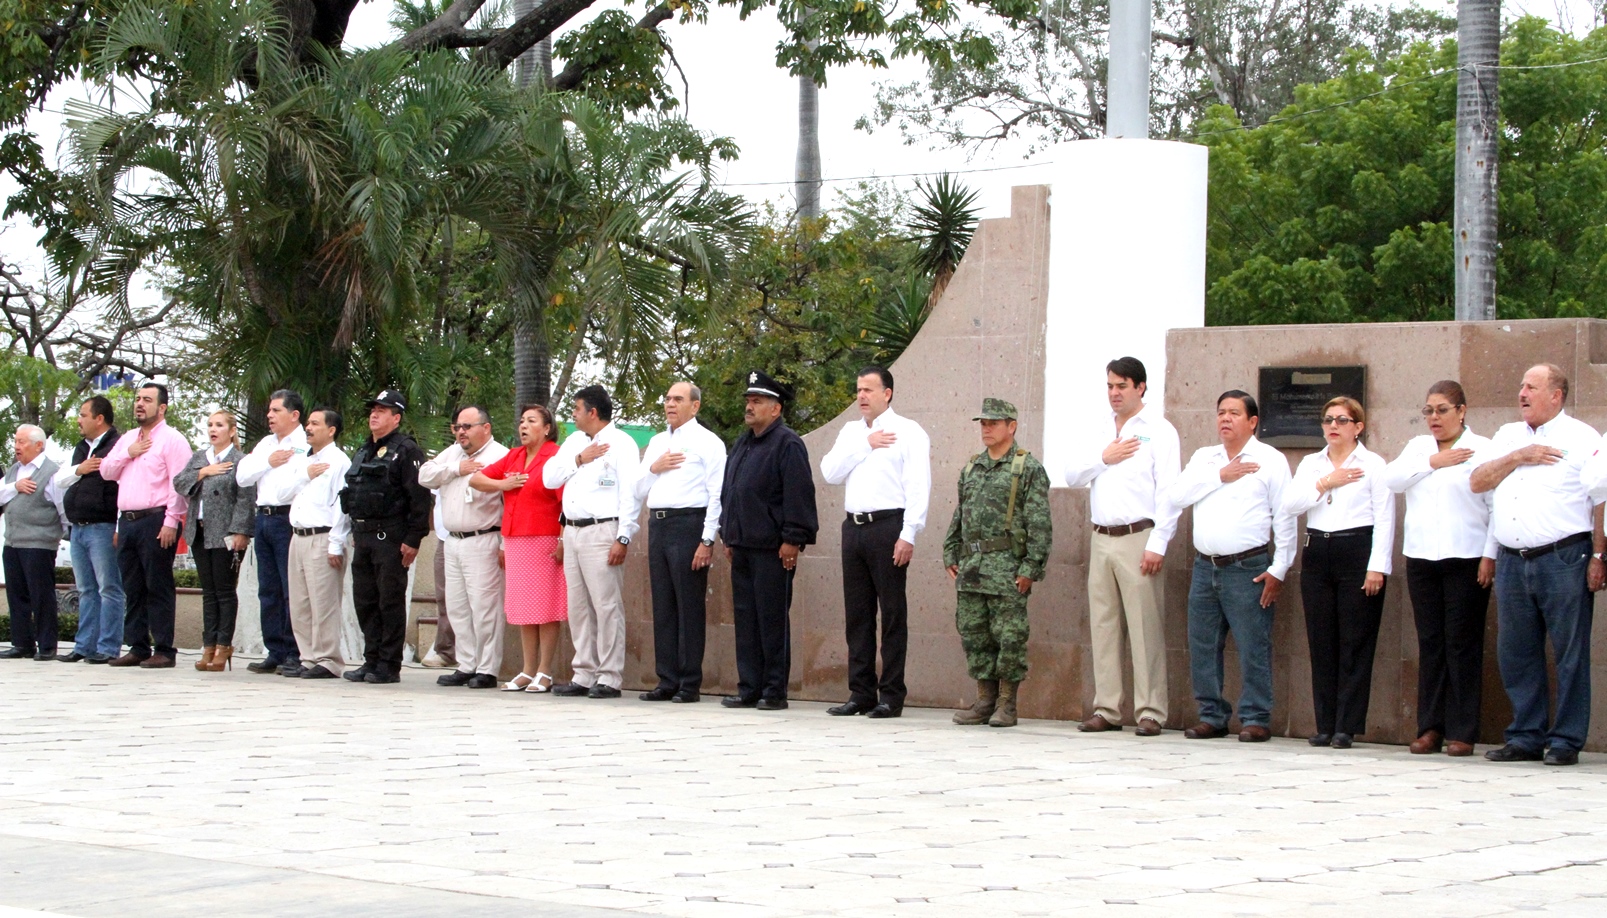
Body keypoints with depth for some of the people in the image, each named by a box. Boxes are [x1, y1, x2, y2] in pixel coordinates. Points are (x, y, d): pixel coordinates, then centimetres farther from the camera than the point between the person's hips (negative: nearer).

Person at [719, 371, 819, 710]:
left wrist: (792, 540, -18)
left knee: (772, 619, -4)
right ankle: (749, 688, 13)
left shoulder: (787, 444, -8)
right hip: (742, 547, 8)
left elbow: (799, 495, -14)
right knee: (745, 619, 8)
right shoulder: (742, 445, 19)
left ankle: (775, 691, 0)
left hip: (772, 549, -8)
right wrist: (727, 536, 19)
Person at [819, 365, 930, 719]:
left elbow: (918, 487, -8)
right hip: (854, 527, 6)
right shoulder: (851, 432, 18)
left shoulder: (908, 432, -1)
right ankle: (860, 693, 12)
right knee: (857, 614, 7)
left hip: (888, 526, -6)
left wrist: (908, 536, -16)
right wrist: (865, 445, -3)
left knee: (893, 613, -3)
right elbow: (830, 473, 6)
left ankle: (891, 696, -1)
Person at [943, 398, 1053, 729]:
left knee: (1009, 637, -4)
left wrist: (1031, 568, -13)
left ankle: (1007, 704, 3)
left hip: (1007, 566, -6)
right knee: (973, 634, 6)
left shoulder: (1029, 468, -3)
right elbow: (958, 516, 23)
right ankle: (984, 700, 14)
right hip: (970, 565, 6)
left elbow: (1040, 524, -8)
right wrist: (950, 555, 14)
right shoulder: (971, 468, 17)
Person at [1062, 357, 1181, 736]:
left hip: (1138, 538, -6)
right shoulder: (1099, 432, 19)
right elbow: (1071, 476, 13)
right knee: (1102, 626, 5)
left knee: (1145, 627, -8)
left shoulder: (1158, 431, 0)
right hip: (1101, 538, 6)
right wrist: (1103, 458, -3)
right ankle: (1106, 709, 9)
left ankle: (1150, 711, -6)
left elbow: (1168, 491, -7)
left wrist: (1158, 544, -14)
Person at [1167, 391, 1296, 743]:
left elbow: (1285, 519, -1)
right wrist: (1220, 477, -5)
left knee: (1253, 647, -6)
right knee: (1202, 646, 6)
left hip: (1247, 568, -5)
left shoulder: (1270, 460, 2)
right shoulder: (1203, 458, 16)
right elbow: (1175, 496, 2)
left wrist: (1279, 570, -7)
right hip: (1205, 566, 5)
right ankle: (1212, 717, 15)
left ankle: (1256, 719, 0)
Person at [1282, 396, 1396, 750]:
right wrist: (1324, 484, -7)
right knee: (1321, 644, 3)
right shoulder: (1311, 464, 16)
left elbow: (1384, 519, -3)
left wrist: (1377, 566, -11)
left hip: (1357, 552, -4)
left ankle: (1347, 726, -4)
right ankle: (1325, 724, 7)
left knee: (1354, 644, -5)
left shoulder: (1373, 464, 2)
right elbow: (1289, 504, 2)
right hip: (1317, 554, 5)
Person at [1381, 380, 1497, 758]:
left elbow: (1499, 507, -4)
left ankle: (1462, 732, -2)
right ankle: (1430, 728, 7)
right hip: (1421, 558, 5)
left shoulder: (1482, 450, 1)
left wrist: (1490, 555, -11)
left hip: (1466, 559, -5)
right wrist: (1433, 463, -5)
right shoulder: (1418, 447, 17)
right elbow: (1391, 478, 2)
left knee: (1462, 642, -4)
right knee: (1430, 643, 5)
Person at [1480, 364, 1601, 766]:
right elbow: (1477, 481, 8)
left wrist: (1599, 557, -11)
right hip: (1512, 562, 6)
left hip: (1563, 560, -6)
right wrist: (1519, 457, -4)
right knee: (1516, 654, 8)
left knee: (1570, 654, -2)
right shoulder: (1508, 436, 18)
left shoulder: (1581, 438, 0)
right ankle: (1526, 737, 16)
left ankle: (1566, 741, 2)